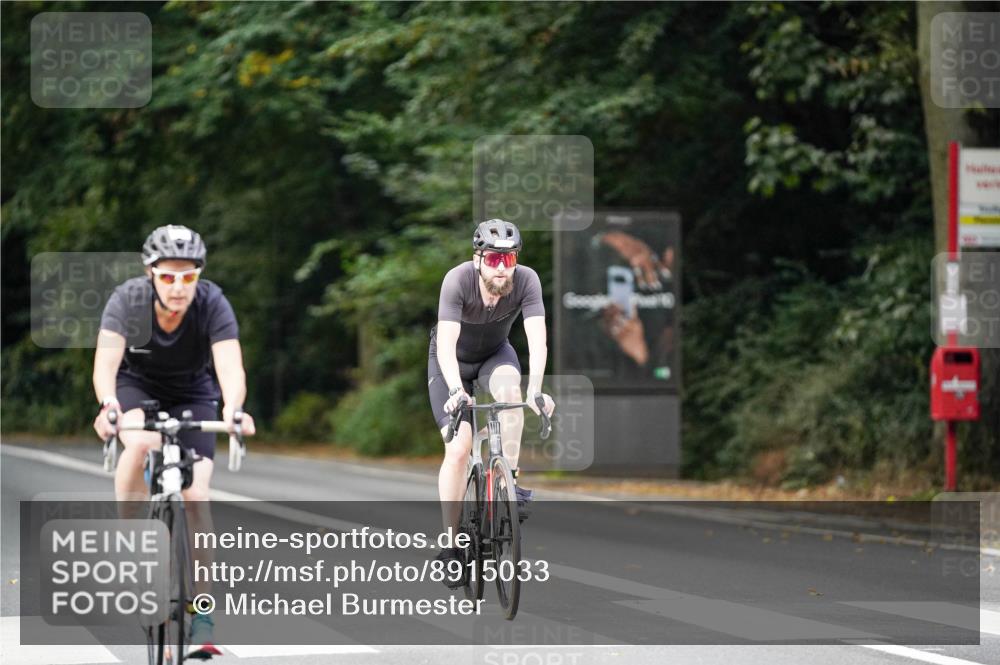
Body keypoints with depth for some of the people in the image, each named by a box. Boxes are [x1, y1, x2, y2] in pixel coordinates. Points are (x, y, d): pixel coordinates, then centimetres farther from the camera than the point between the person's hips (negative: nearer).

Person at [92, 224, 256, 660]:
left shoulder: (213, 304, -28)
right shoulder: (127, 300, -27)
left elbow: (231, 367, -39)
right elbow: (106, 362, -38)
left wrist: (232, 409, -60)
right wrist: (107, 405, -59)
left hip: (192, 395, 1)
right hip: (136, 386, 0)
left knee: (195, 495, -15)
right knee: (141, 442, -36)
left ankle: (200, 616, -7)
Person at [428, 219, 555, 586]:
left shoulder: (526, 280, -27)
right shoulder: (458, 280, -33)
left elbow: (537, 338, -35)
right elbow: (446, 343, -40)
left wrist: (535, 390, -50)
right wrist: (456, 391, -55)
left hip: (494, 354, 2)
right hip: (452, 361, -2)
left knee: (510, 389, -34)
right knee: (458, 448, -12)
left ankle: (510, 482, -22)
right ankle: (450, 544, -1)